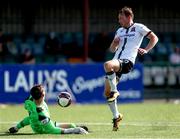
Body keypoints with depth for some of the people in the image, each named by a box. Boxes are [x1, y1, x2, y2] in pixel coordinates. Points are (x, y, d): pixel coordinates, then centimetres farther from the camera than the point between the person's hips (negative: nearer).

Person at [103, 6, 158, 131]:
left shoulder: (138, 28, 5)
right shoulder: (120, 31, 24)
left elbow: (154, 38, 5)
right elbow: (112, 50, 27)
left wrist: (146, 50, -8)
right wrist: (114, 42, 6)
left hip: (127, 62, -7)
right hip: (116, 62, 7)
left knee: (107, 65, -38)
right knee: (107, 92, 2)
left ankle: (115, 91, -23)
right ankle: (116, 117, 16)